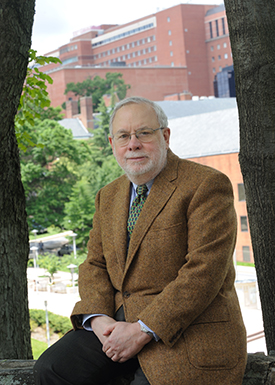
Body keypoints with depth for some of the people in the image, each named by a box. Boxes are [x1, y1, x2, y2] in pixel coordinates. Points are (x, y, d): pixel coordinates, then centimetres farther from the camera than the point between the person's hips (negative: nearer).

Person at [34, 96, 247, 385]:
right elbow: (95, 265, 15)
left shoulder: (206, 185, -9)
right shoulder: (108, 197, 16)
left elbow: (204, 272, -17)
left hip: (189, 333, -6)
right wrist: (97, 318, -7)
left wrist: (143, 331, -20)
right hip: (119, 324, 6)